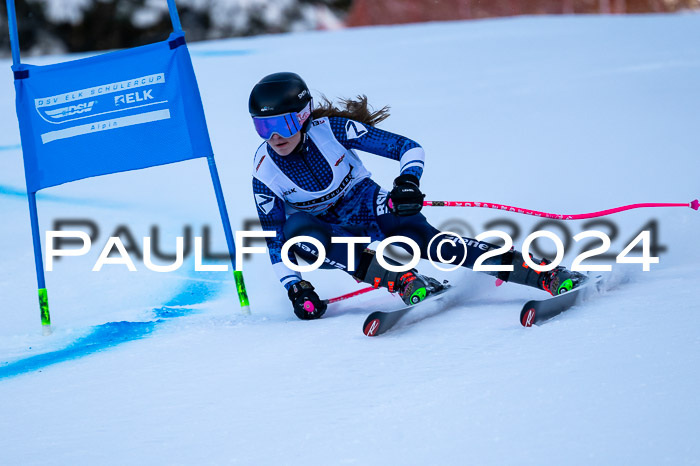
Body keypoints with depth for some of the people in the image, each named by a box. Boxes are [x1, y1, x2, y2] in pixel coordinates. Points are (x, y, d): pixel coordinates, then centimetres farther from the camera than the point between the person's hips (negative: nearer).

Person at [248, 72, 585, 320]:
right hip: (336, 239, 1)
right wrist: (295, 288, -14)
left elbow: (408, 148, -15)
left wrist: (408, 180, -34)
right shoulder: (265, 174, -13)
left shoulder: (332, 129, -18)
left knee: (427, 240, -31)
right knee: (295, 229, -33)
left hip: (373, 210, -1)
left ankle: (548, 275, -37)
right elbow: (275, 242, -4)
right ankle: (400, 281, -41)